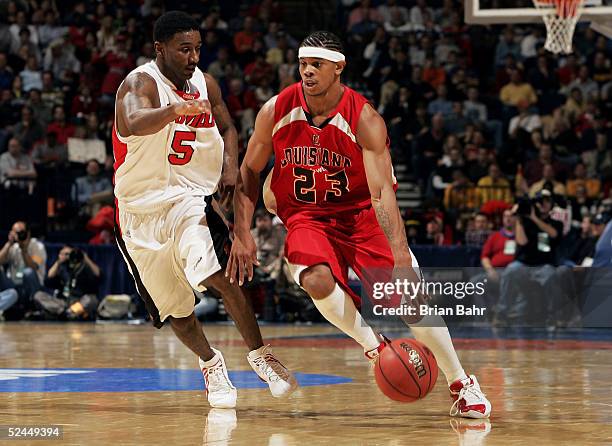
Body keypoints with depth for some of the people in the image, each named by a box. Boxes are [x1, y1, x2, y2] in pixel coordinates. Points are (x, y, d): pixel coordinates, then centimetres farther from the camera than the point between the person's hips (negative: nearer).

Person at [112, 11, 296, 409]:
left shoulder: (205, 84, 2)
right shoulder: (140, 83, -16)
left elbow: (227, 129, 19)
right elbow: (135, 123, -40)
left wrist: (230, 166, -2)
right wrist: (174, 109, -59)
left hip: (191, 198, 2)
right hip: (142, 209, -2)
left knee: (220, 275, -26)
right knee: (174, 306, 8)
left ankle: (260, 355, -17)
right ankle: (211, 363, 34)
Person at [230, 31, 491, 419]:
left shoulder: (365, 120, -21)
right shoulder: (277, 111, -11)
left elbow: (383, 191, -29)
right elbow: (249, 172, 2)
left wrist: (402, 260, -38)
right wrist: (242, 233, -8)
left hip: (361, 214, -2)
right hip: (307, 216, 2)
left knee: (409, 295, -13)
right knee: (316, 280, -31)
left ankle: (462, 383, 4)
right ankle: (373, 346, -8)